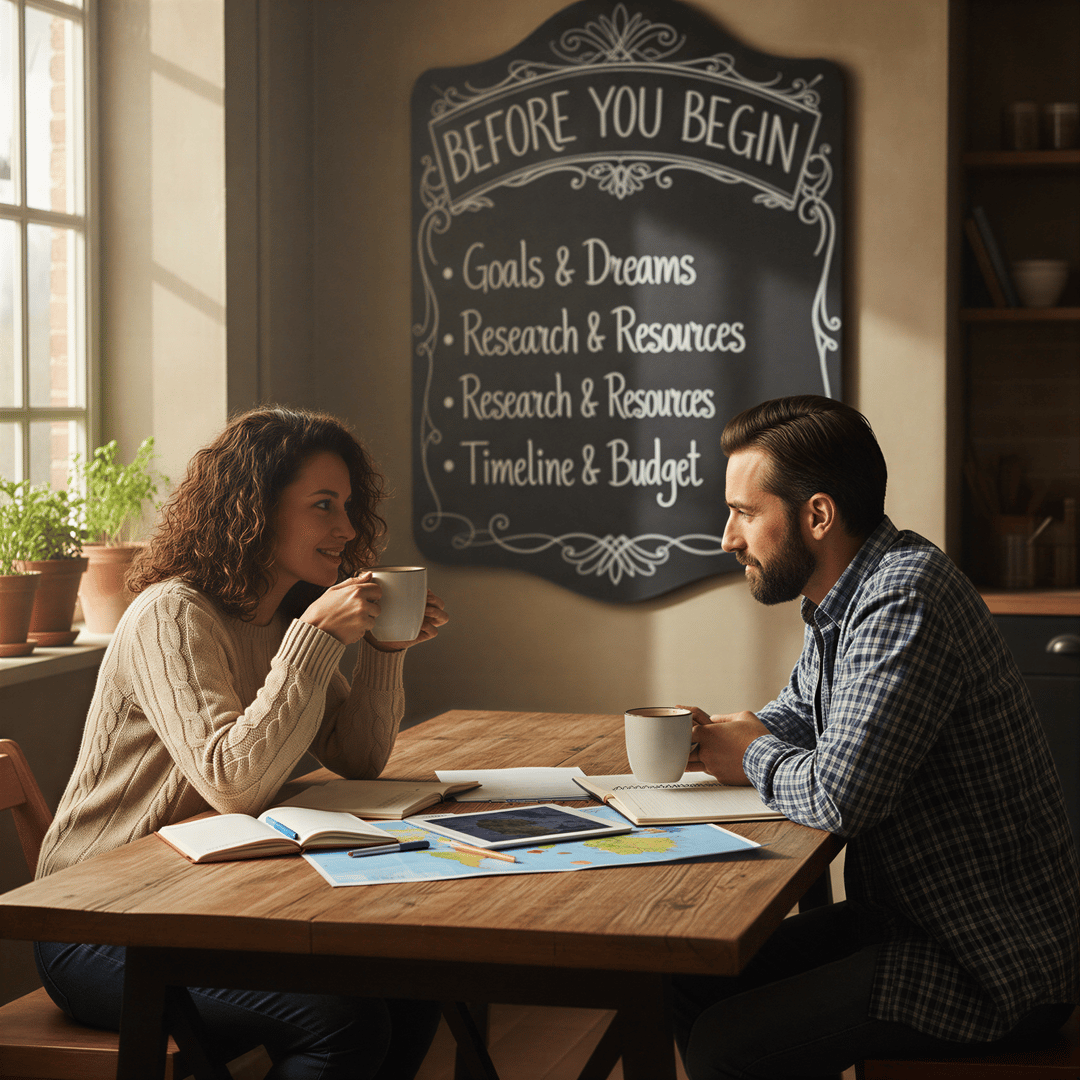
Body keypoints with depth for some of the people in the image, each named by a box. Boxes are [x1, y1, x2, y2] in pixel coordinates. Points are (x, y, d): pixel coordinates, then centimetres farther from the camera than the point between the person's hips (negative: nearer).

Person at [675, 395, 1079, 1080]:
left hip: (996, 972, -10)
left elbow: (840, 796, -31)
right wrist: (718, 736, 4)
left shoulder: (905, 601, -24)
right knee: (699, 987, 9)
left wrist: (754, 757, -9)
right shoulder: (844, 598, 9)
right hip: (916, 916, 10)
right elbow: (797, 714, 27)